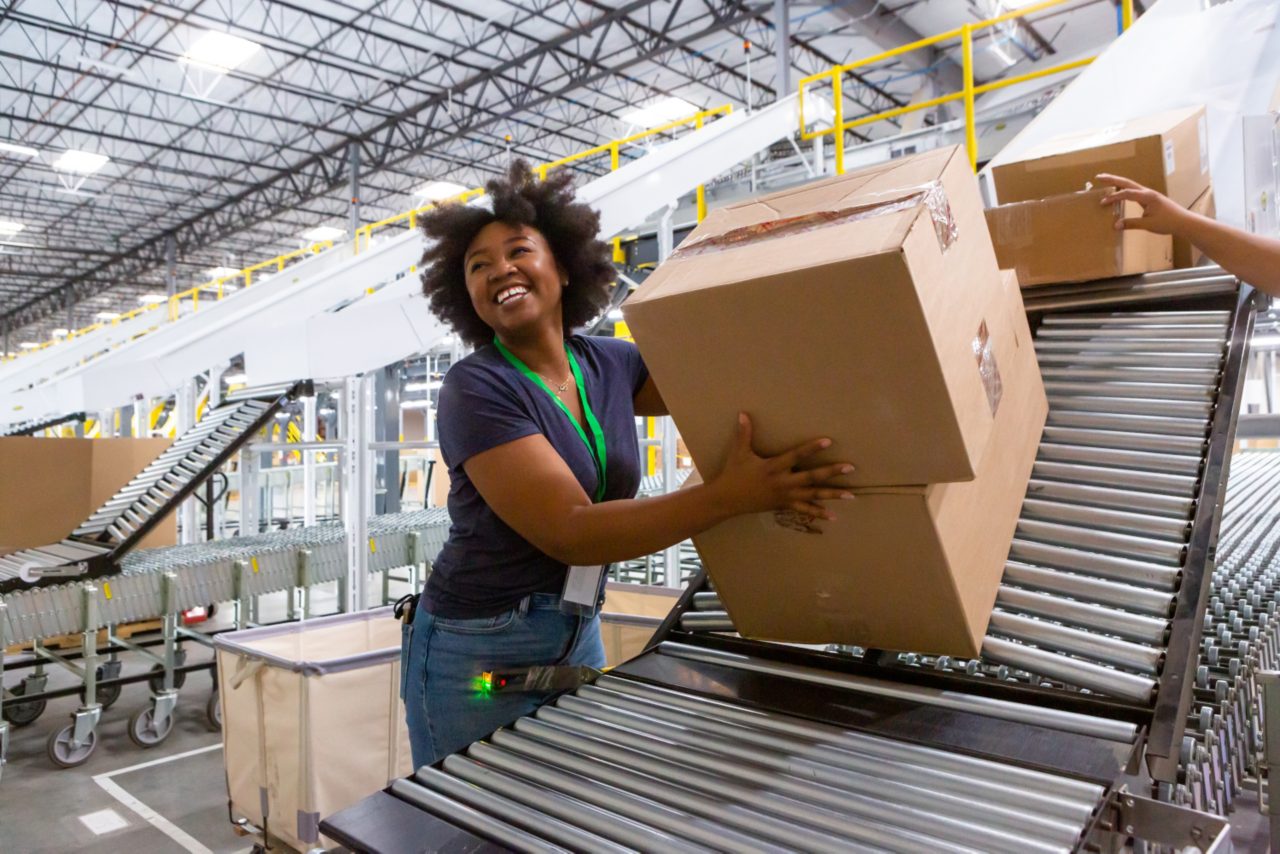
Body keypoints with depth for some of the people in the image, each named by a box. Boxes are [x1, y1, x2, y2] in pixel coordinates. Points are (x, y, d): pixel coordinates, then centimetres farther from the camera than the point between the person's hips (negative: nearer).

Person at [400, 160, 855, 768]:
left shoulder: (609, 364, 1)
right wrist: (731, 495, -31)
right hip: (478, 654, -5)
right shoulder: (476, 389, -17)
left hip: (578, 638, 5)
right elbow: (568, 532, -24)